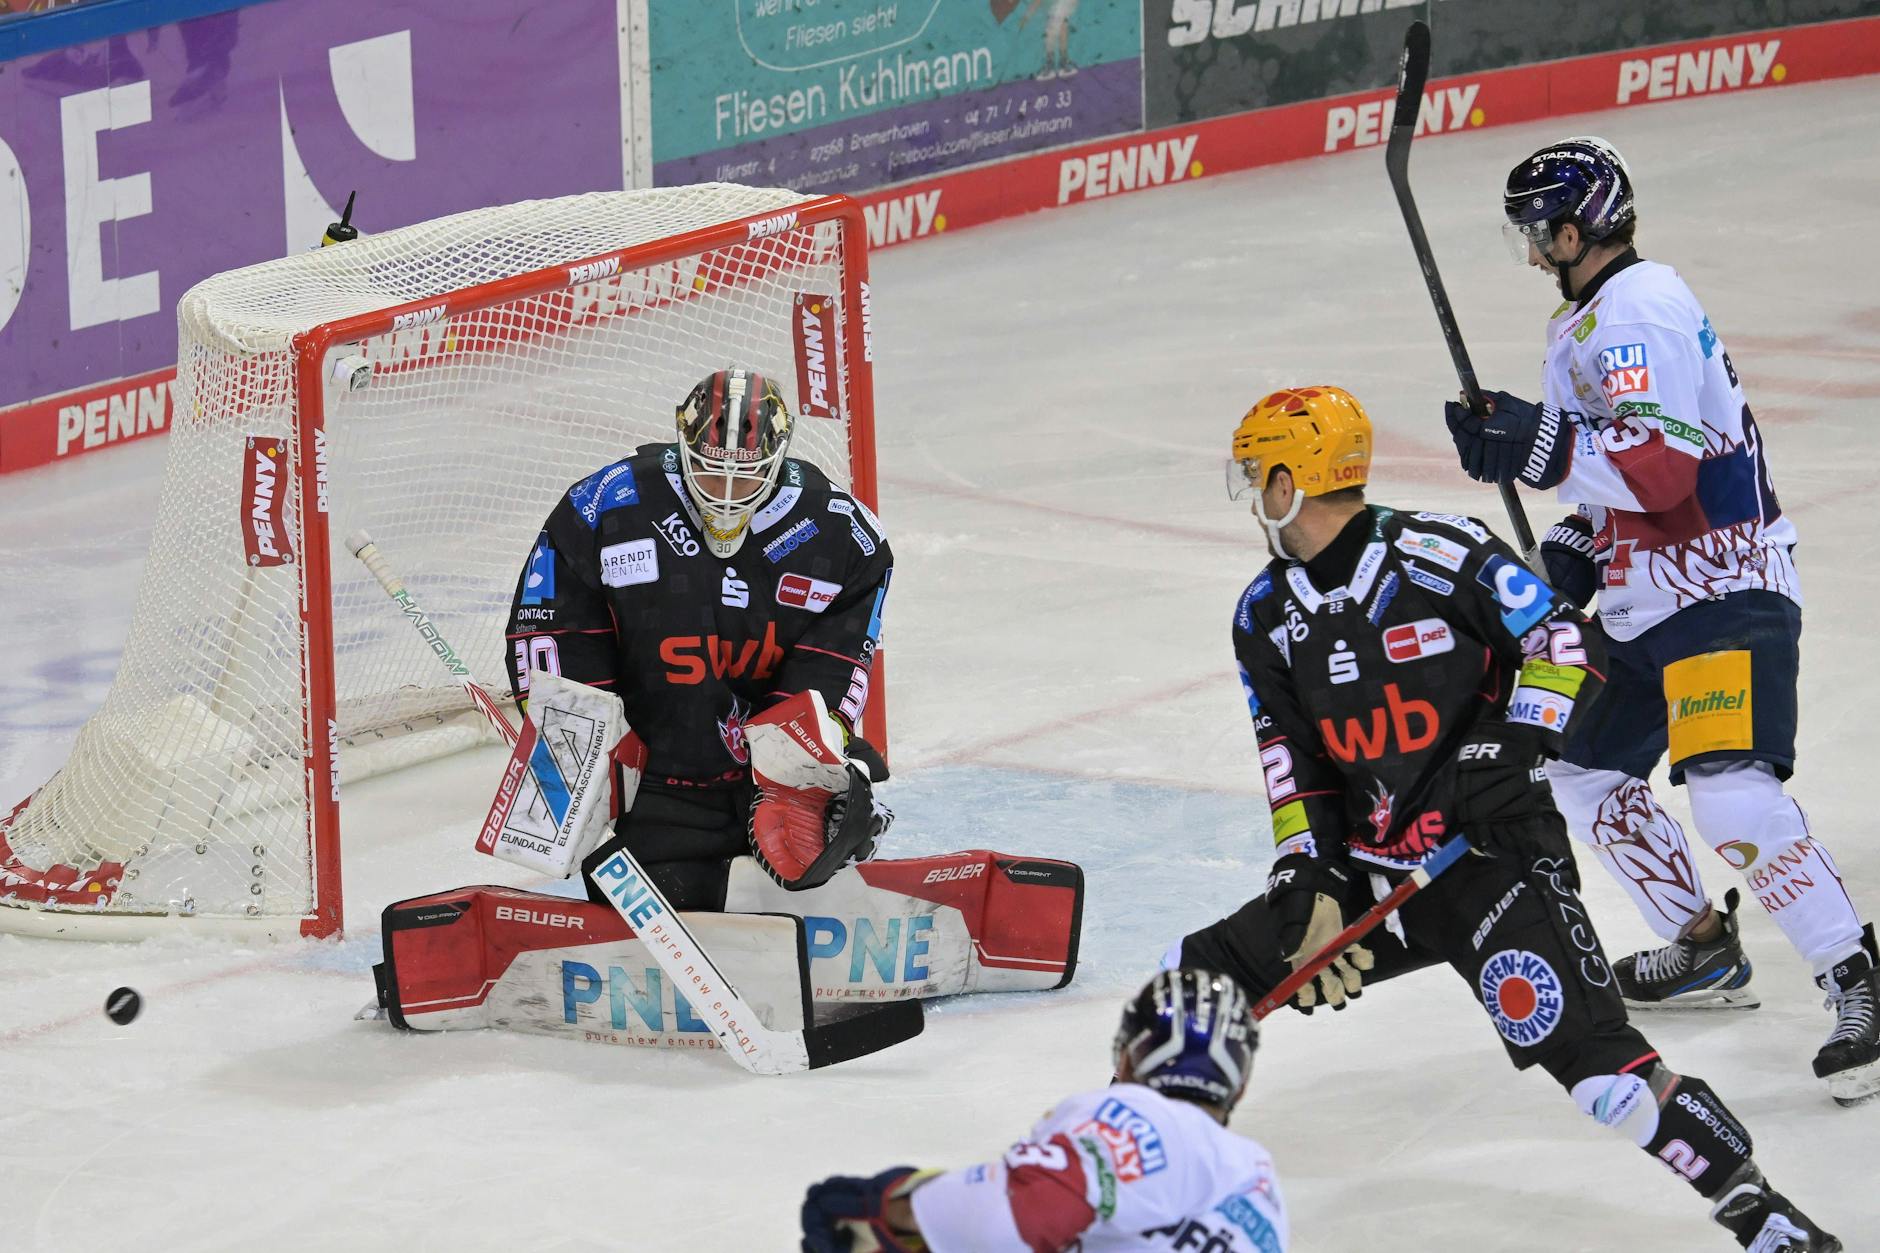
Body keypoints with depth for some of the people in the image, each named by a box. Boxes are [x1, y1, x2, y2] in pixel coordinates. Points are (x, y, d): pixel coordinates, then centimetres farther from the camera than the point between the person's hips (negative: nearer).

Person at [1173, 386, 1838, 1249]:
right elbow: (1295, 769, 8)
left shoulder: (1439, 555, -14)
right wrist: (1307, 886, -3)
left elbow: (1567, 646, -12)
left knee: (1580, 1043, -23)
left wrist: (1512, 750, -23)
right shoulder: (1266, 618, 7)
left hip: (1493, 848, -7)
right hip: (1369, 868, 7)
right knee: (1195, 982, 2)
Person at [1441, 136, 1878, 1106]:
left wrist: (1539, 445, -31)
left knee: (1730, 791, -25)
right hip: (1648, 602, 12)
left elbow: (1664, 463, -29)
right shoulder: (1587, 320, 17)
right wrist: (1581, 545, 12)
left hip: (1724, 596, -12)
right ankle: (1704, 951, 29)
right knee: (1581, 770, 17)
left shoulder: (1639, 311, -18)